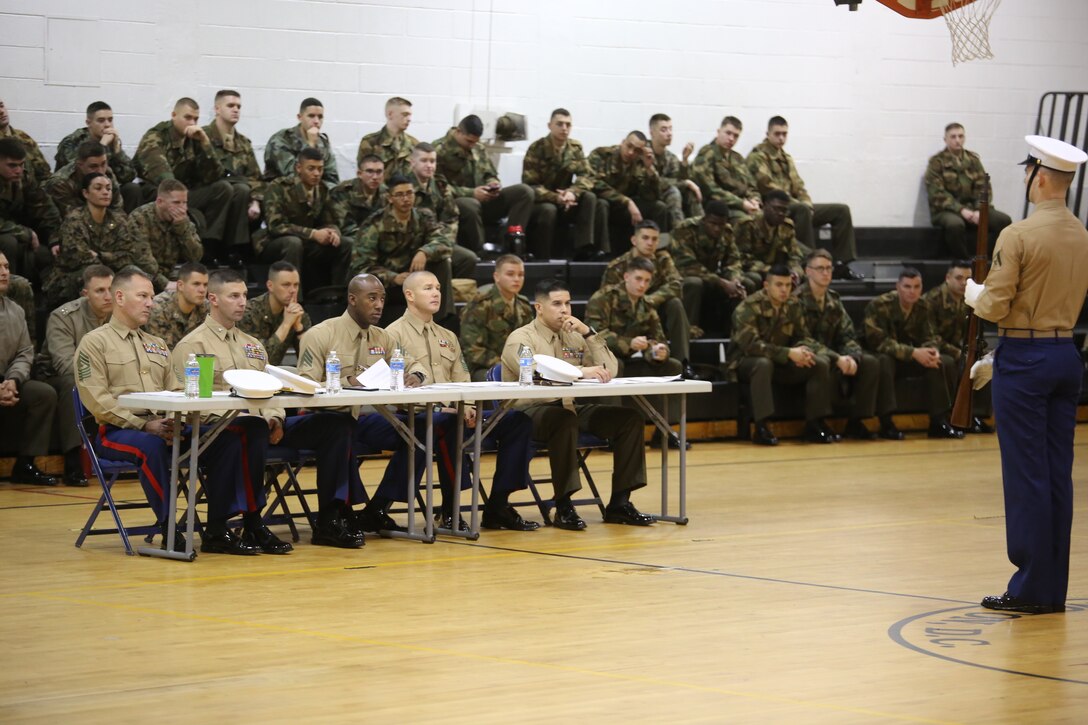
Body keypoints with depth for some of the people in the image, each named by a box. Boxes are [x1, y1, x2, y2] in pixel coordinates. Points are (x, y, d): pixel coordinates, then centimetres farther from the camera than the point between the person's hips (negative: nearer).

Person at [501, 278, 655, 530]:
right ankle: (564, 507, -32)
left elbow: (610, 371, 6)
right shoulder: (521, 338, -5)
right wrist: (581, 371, -35)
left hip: (569, 408, 7)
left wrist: (588, 333, -4)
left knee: (629, 418, -10)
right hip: (530, 411, -7)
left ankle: (619, 502, -9)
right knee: (565, 420, -40)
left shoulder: (574, 337, 14)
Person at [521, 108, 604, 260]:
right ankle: (542, 258, -28)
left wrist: (572, 192, -29)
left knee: (589, 197, -23)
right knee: (549, 209, -38)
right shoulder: (536, 149, -12)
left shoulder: (575, 148, 1)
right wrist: (555, 198, -31)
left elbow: (587, 176, -7)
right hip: (541, 202, -4)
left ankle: (584, 248, -32)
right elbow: (530, 185, -16)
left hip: (565, 200, 4)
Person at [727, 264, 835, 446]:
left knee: (820, 363, -14)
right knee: (763, 363, -40)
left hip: (781, 363, 6)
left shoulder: (794, 305, 0)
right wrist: (789, 353, -35)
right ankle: (761, 427, -37)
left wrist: (802, 350, -23)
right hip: (746, 362, -6)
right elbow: (750, 344, -29)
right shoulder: (748, 307, -19)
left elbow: (803, 336, 4)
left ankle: (814, 424, -9)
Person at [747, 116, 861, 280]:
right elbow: (766, 187, -18)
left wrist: (807, 204, -3)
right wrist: (802, 204, -18)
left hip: (793, 206, 9)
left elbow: (798, 186, 20)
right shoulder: (758, 156, -6)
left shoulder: (786, 158, 23)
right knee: (802, 210, -40)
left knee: (841, 211, 0)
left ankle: (841, 264, -7)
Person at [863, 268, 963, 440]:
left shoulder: (922, 307, -1)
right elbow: (878, 341, -28)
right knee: (884, 361, -40)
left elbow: (929, 337, 1)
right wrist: (913, 353, -35)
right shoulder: (879, 305, -20)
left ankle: (939, 422, -11)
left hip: (910, 359, 6)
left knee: (945, 363, -14)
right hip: (881, 356, -6)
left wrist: (932, 351, -25)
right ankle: (886, 423, -34)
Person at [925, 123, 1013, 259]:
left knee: (1004, 220, -19)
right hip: (946, 211, -4)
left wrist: (980, 210, -12)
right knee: (955, 224, -40)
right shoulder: (936, 162, -1)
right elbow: (937, 193, -10)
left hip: (972, 209, 4)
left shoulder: (973, 159, 12)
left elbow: (983, 188, 7)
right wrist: (961, 210, -20)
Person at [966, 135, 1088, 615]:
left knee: (1025, 476, -3)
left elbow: (996, 306, -16)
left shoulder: (1018, 236, -15)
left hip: (1024, 359, -7)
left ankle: (1030, 589, -1)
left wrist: (974, 295, 7)